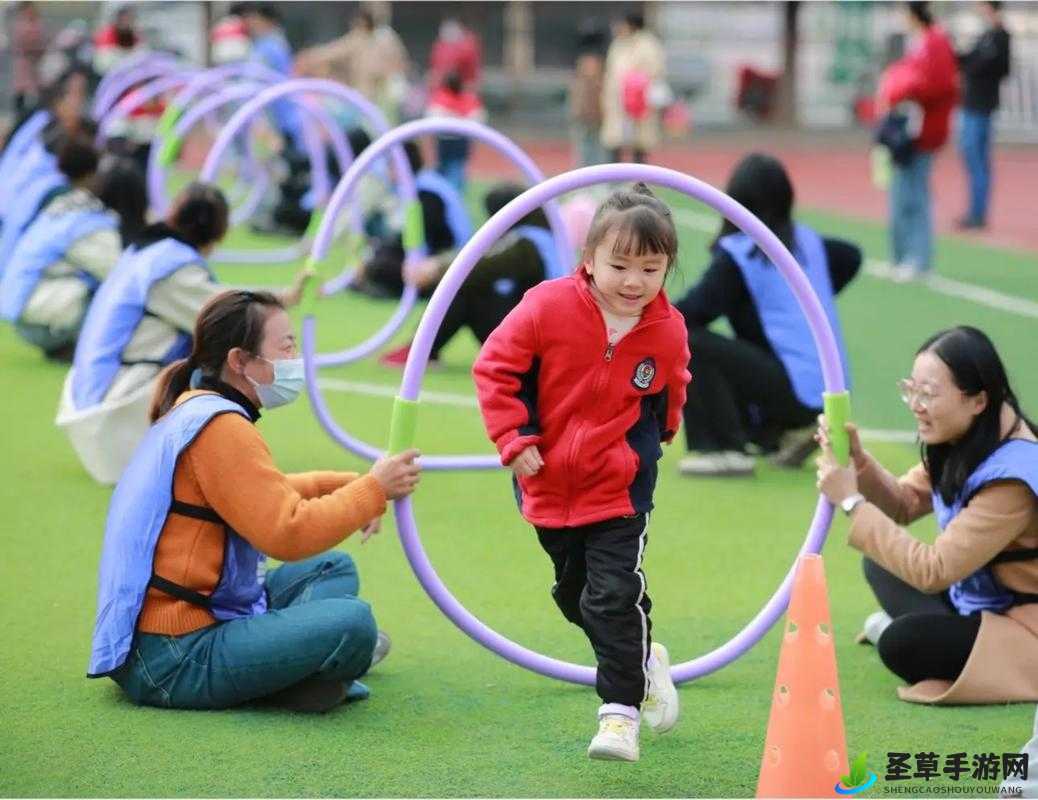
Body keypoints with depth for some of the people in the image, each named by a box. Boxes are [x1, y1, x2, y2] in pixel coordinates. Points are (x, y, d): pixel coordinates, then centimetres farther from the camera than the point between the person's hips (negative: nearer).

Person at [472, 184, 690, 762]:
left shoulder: (668, 332, -9)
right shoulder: (548, 307, -17)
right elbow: (495, 368, -10)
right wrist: (514, 439, -14)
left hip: (620, 488, -2)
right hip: (548, 485, 2)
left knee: (614, 596, -13)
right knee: (574, 596, 18)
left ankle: (621, 711, -6)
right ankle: (643, 660, 41)